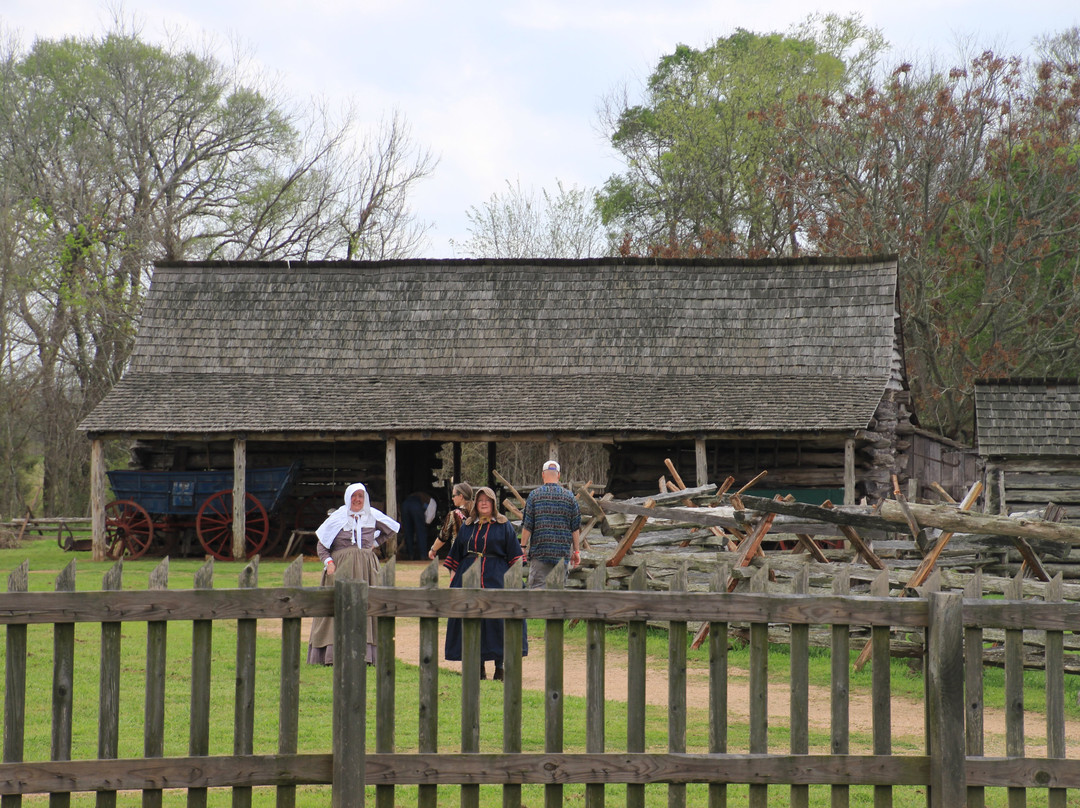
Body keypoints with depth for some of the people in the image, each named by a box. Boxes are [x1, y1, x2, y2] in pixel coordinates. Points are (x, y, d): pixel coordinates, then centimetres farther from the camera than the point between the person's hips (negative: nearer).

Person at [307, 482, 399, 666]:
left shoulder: (372, 516, 9)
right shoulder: (337, 518, 4)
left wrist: (375, 543, 14)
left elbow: (392, 530, 24)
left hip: (366, 569, 2)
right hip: (341, 568, -2)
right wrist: (328, 562, -11)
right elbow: (321, 545, 4)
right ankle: (334, 654, -9)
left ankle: (363, 654, -4)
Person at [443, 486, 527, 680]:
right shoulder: (467, 526, 14)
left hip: (496, 577, -3)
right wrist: (454, 574, 11)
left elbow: (514, 555, 2)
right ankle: (479, 665, 9)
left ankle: (500, 664, -2)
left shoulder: (504, 526, 5)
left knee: (497, 619, -9)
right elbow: (456, 553, 18)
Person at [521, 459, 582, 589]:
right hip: (562, 552, 2)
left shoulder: (535, 495, -1)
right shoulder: (569, 496, 4)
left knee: (537, 585, -2)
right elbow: (575, 528, 5)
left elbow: (527, 525, -3)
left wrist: (523, 546, 5)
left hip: (540, 550, -2)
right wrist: (577, 550, 11)